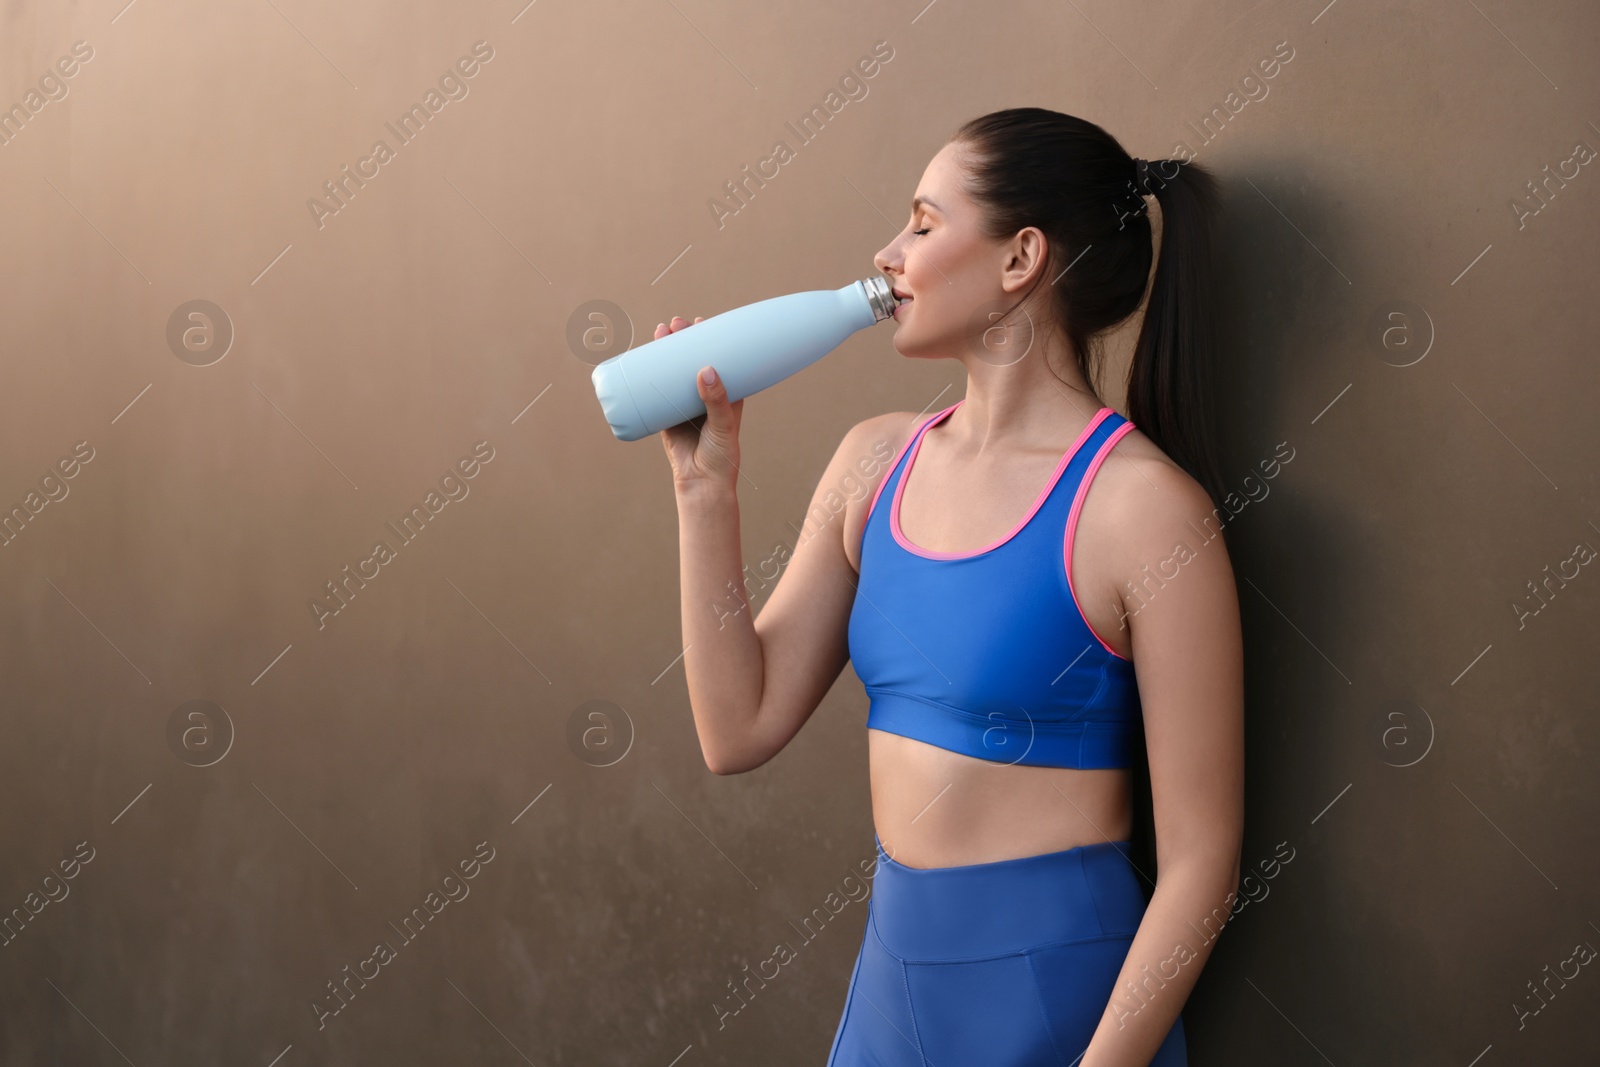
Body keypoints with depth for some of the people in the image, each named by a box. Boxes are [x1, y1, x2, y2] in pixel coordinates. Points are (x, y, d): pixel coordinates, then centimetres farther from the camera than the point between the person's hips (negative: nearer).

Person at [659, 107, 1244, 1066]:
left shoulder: (1137, 503, -16)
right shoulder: (878, 462, 4)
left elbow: (1200, 859, -15)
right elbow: (740, 730, 2)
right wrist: (706, 483, -1)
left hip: (1056, 988, -6)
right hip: (893, 967, 6)